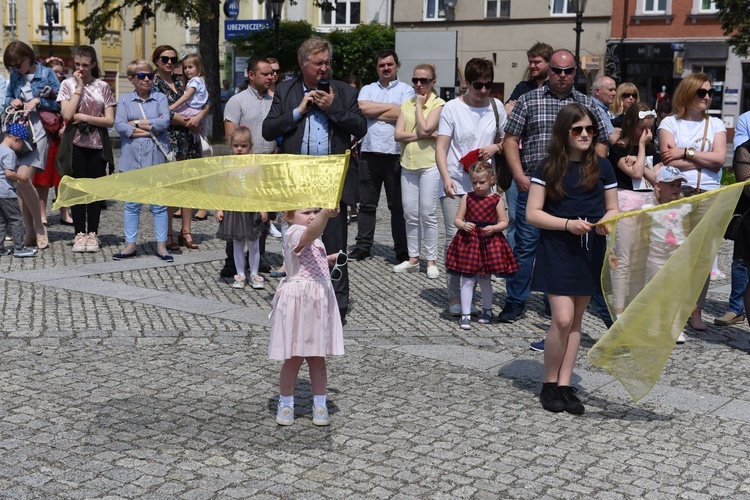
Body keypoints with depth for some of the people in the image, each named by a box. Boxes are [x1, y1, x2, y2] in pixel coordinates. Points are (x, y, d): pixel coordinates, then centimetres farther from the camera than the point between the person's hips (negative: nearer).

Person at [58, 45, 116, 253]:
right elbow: (67, 114, -11)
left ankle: (92, 234, 11)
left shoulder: (103, 86, 5)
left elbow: (110, 120, -1)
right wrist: (79, 87, -8)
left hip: (97, 144, 0)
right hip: (77, 144, 0)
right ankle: (80, 234, 9)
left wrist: (84, 117, -10)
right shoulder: (68, 84, 4)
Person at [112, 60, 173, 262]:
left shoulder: (160, 98, 6)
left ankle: (161, 245, 11)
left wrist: (136, 123, -7)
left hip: (156, 158, -1)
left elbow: (165, 122, -10)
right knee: (132, 204, 7)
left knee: (159, 204, 3)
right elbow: (119, 126, -7)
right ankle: (130, 245, 15)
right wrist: (151, 128, -11)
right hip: (132, 158, 1)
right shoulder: (124, 99, 7)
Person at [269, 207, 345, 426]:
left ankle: (319, 405, 21)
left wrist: (328, 259, 22)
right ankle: (285, 404, 18)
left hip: (319, 301, 8)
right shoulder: (295, 233, -15)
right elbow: (311, 232, -40)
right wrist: (326, 215, -56)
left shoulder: (314, 240, 15)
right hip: (298, 301, -8)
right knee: (294, 358, 2)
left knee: (317, 357, 12)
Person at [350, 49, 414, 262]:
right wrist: (389, 107, -3)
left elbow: (402, 115, -12)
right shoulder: (367, 90, 16)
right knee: (366, 204, 6)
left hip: (395, 154, -3)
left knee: (398, 206, 1)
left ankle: (402, 250, 6)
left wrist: (373, 112, -3)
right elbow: (362, 108, -4)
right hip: (369, 153, 3)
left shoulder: (406, 90, 6)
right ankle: (363, 246, 12)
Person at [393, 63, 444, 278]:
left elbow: (424, 129, -17)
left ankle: (431, 260, 5)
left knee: (428, 214, -3)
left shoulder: (438, 104, -4)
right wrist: (420, 135, -12)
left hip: (429, 164, -5)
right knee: (410, 214, 8)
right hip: (408, 163, 5)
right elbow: (398, 134, 1)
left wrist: (419, 104, -8)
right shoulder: (406, 104, 11)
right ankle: (413, 258, 17)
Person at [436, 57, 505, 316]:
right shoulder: (452, 108, -1)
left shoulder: (496, 106, 9)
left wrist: (496, 147, -3)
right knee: (454, 237, -6)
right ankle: (454, 297, -1)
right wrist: (446, 178, -21)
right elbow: (441, 148, -6)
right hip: (454, 184, -3)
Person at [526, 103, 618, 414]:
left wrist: (607, 221, -11)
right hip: (557, 248, -3)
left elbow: (613, 209, 12)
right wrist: (568, 223, -19)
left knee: (575, 322, 8)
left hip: (591, 251, 4)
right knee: (562, 319, -11)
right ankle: (549, 385, 6)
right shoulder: (549, 167, -4)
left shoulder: (601, 167, 5)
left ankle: (565, 385, 16)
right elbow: (532, 214, -6)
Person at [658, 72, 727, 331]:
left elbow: (720, 158, -1)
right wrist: (706, 160, -5)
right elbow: (669, 160, -8)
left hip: (708, 196, 2)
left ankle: (696, 311, 8)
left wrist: (685, 152, -6)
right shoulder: (670, 123, 7)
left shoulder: (715, 124, 14)